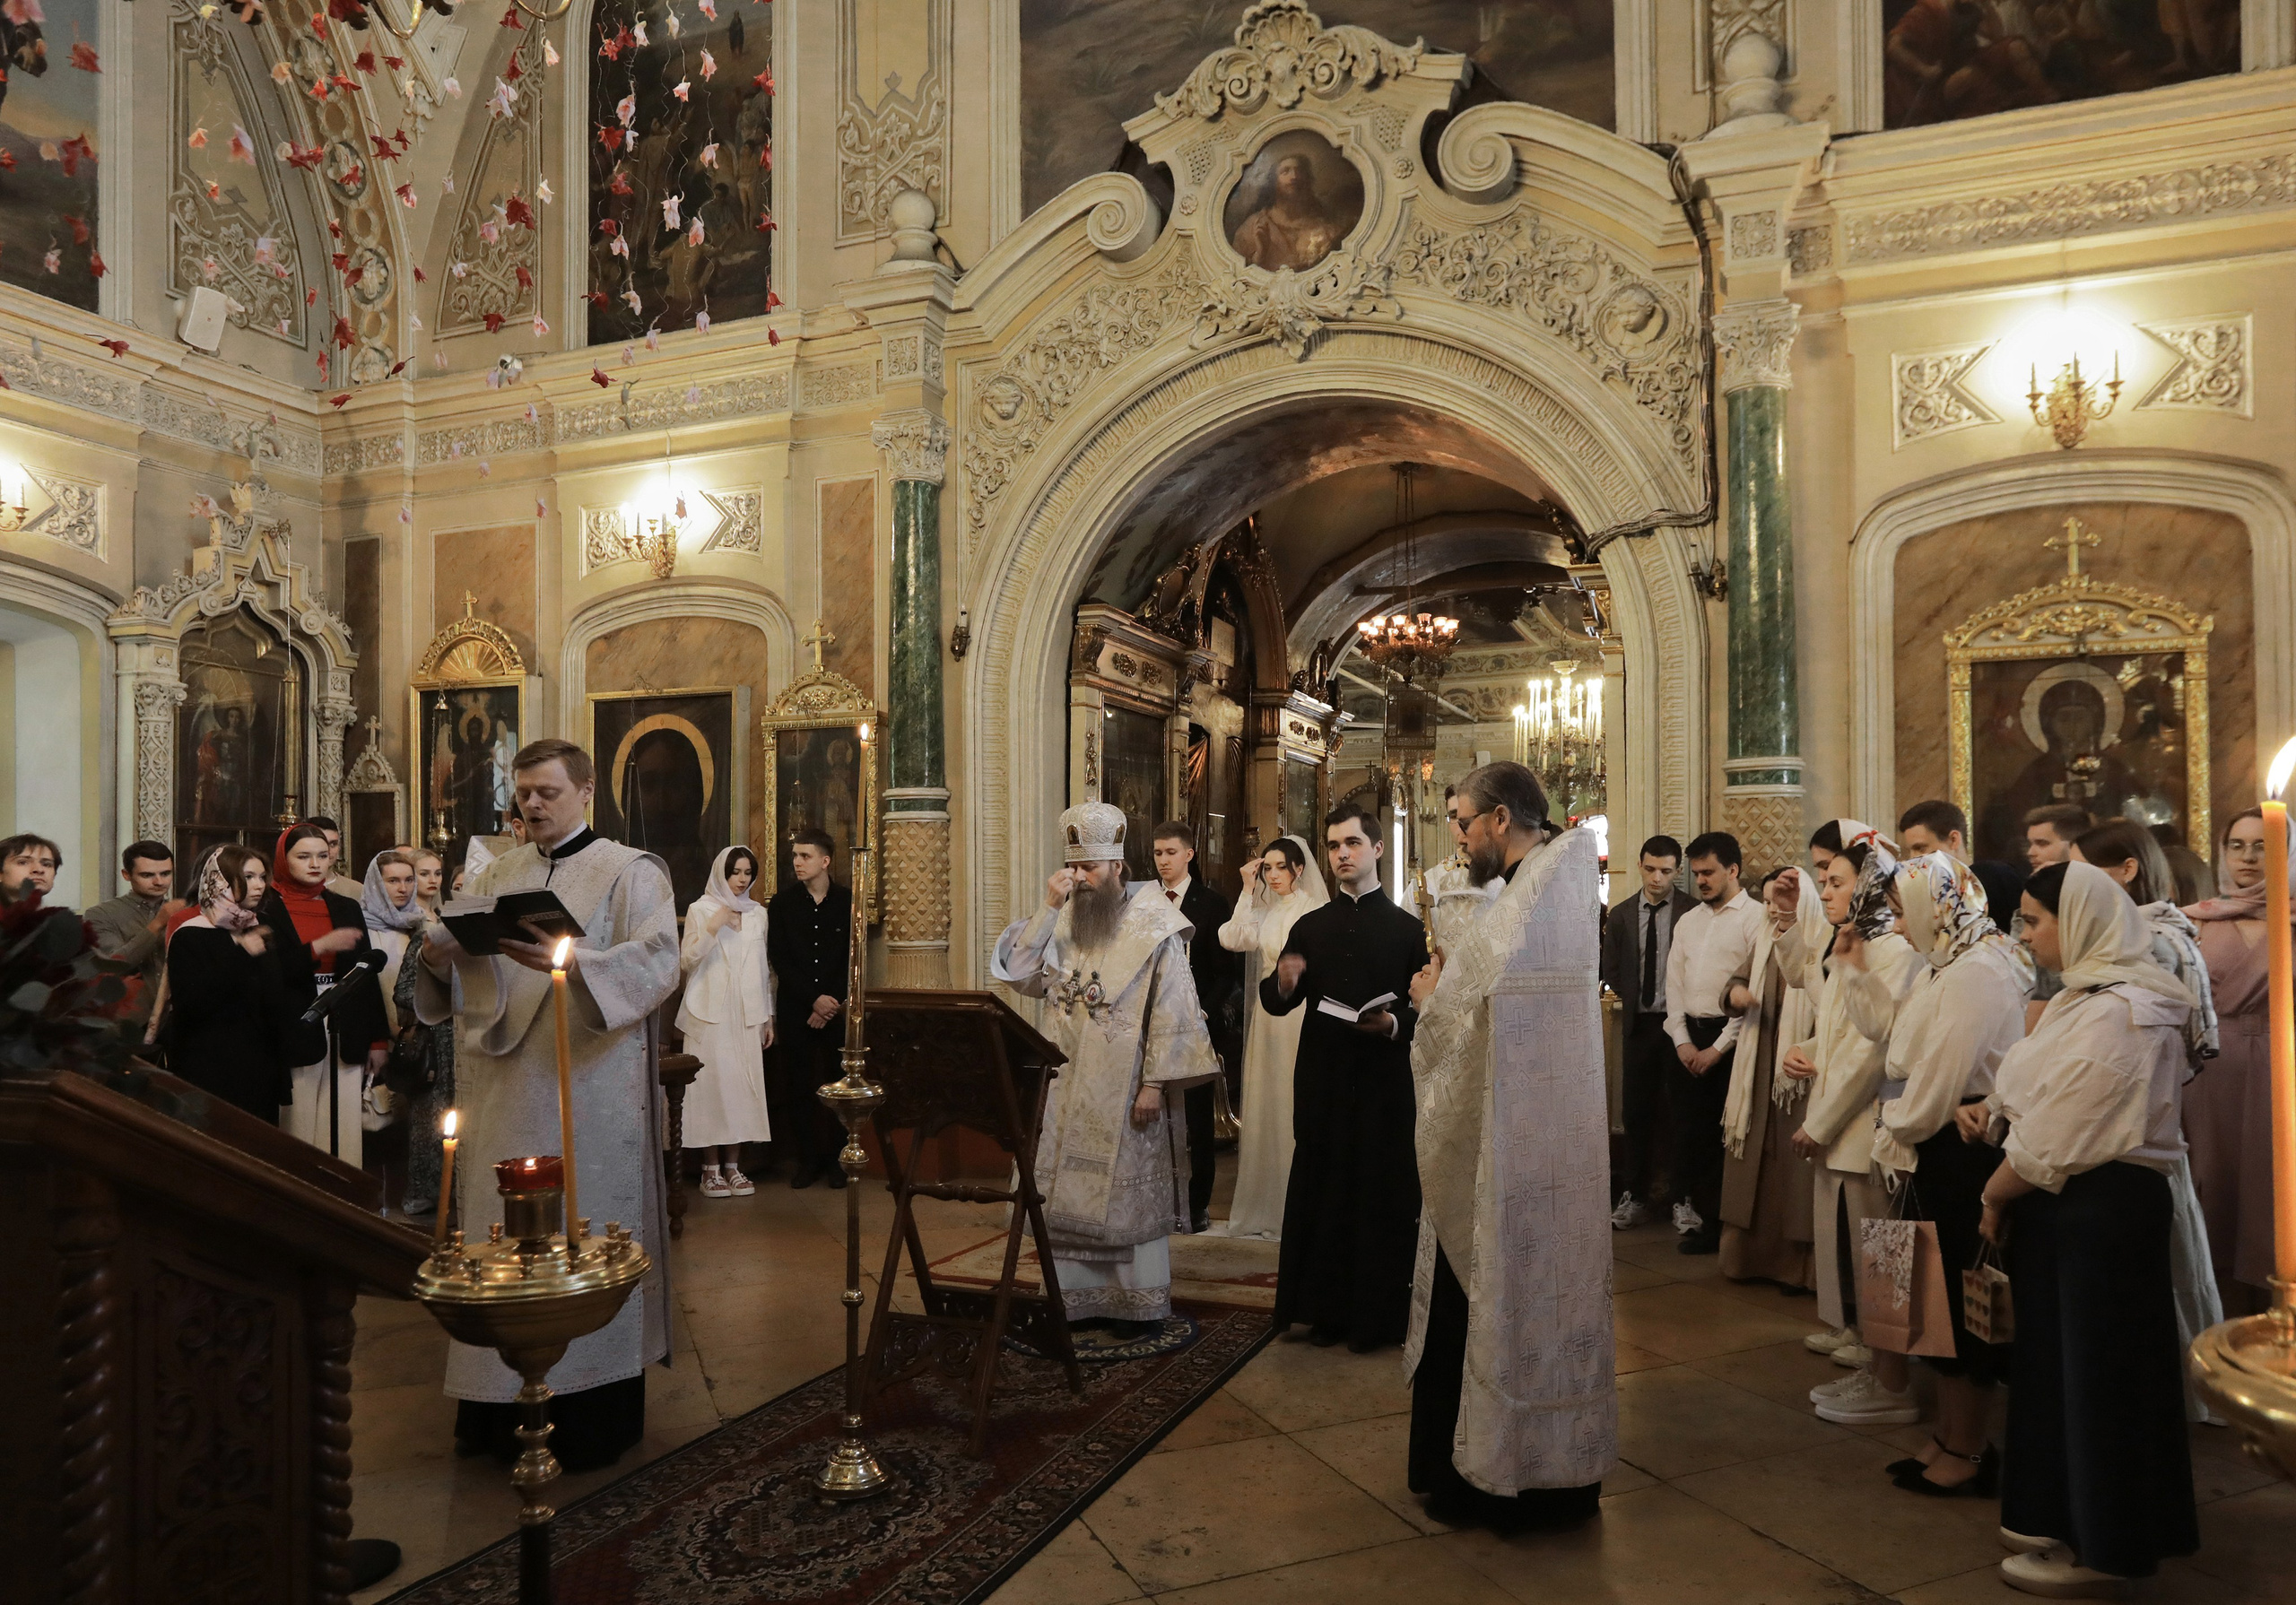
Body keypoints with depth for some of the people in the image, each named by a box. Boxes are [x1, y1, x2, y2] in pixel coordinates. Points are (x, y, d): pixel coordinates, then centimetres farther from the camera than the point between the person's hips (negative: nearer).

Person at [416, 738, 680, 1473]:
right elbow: (453, 970, 10)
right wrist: (439, 953, -13)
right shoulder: (496, 875, 15)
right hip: (503, 1090, 5)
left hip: (590, 1091, -5)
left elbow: (658, 962, -17)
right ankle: (503, 1408, 21)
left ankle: (592, 1412, 12)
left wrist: (569, 961, -31)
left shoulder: (630, 872, -1)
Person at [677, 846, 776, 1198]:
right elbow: (686, 961, -6)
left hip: (747, 1015, 3)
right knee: (711, 1085, -5)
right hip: (711, 1013, -3)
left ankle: (733, 1165, 10)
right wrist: (713, 927, -17)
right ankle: (711, 1169, 3)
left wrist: (768, 1016, 13)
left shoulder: (758, 913, 12)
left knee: (742, 1086, 2)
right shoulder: (700, 910, 1)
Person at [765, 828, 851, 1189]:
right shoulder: (781, 903, 3)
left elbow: (852, 959, 2)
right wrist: (814, 999, -10)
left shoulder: (848, 901, 2)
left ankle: (836, 1158, 11)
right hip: (795, 1009, 1)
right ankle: (806, 1157, 13)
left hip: (838, 1009, 0)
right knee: (798, 1087, 2)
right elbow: (780, 960, -1)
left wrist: (832, 1004, -7)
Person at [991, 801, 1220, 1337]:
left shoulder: (1153, 925, -9)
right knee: (1068, 1192, 10)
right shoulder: (1063, 921, 6)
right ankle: (1075, 1296, 22)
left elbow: (1172, 1012, -12)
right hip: (1069, 1086, 5)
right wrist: (1047, 909, -12)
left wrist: (1156, 1082, -16)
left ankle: (1141, 1305, 17)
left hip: (1127, 1089, -5)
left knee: (1132, 1191, 5)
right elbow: (1022, 976, -4)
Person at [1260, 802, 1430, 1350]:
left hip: (1383, 1083, -2)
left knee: (1380, 1194, 2)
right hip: (1321, 1081, 3)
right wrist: (1283, 986, -13)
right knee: (1321, 1191, 6)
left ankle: (1375, 1315, 16)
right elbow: (1275, 1003, 9)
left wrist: (1395, 1024, -19)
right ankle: (1326, 1309, 18)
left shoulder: (1407, 928, 4)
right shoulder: (1310, 926, 11)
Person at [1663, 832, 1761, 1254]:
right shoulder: (1687, 922, 16)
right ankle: (1696, 1215, 18)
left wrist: (1719, 1048, -12)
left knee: (1730, 1134, -2)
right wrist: (1682, 1041, 1)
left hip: (1730, 1037, -6)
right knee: (1689, 1130, 7)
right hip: (1688, 1037, 6)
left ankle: (1727, 1225, 8)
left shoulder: (1755, 919, -5)